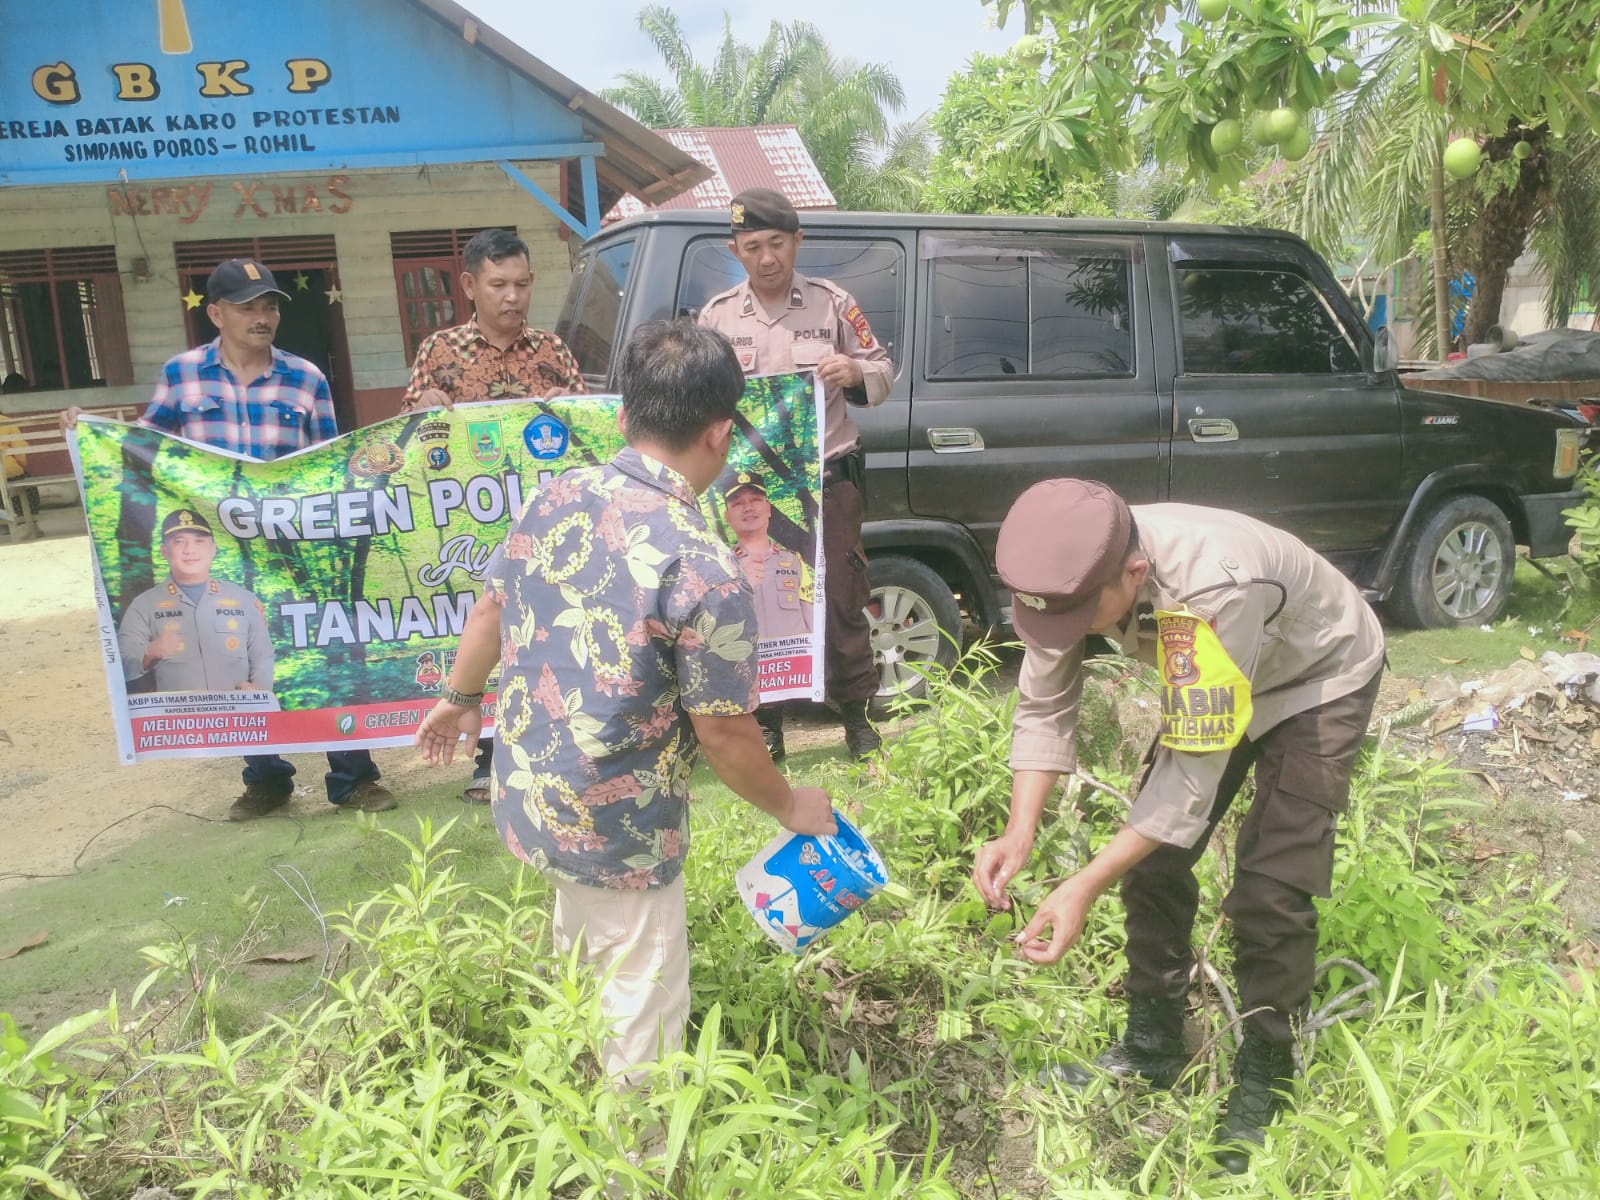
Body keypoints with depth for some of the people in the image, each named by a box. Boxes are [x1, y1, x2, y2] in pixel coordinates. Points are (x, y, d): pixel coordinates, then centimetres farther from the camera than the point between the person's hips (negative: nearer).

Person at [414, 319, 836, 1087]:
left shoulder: (554, 497, -6)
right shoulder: (703, 568, -26)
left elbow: (491, 609, 9)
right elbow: (723, 737, -18)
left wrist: (458, 698, 27)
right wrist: (793, 808, 1)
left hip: (526, 796, 8)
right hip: (619, 836, -8)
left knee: (582, 973, 33)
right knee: (643, 1022, 14)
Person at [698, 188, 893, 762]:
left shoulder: (832, 303, 5)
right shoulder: (717, 315, 8)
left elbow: (883, 371, 9)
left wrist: (856, 374, -13)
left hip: (829, 479, -1)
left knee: (841, 597, 3)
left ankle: (856, 715, 18)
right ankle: (765, 725, 18)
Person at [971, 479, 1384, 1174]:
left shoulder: (1214, 589, -45)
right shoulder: (1076, 573, -26)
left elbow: (1194, 776, -39)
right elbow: (1044, 708, -15)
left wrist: (1084, 888, -41)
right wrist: (1019, 834, -27)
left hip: (1322, 678, -6)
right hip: (1211, 683, 6)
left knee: (1270, 890, -12)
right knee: (1153, 855, 2)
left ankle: (1262, 1082, 11)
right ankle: (1152, 1047, 22)